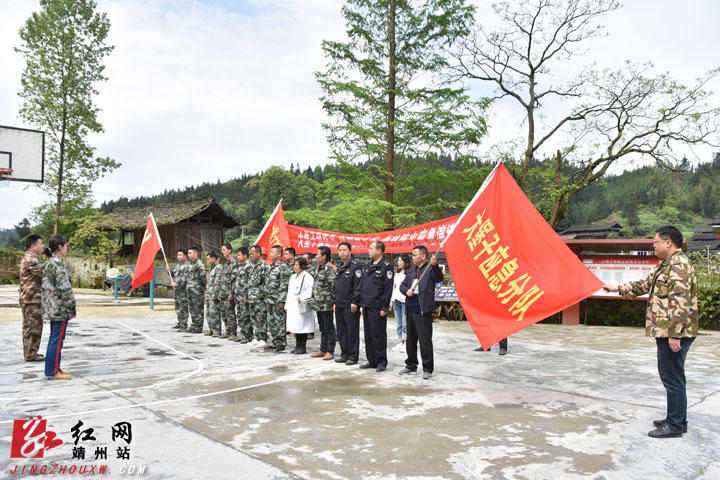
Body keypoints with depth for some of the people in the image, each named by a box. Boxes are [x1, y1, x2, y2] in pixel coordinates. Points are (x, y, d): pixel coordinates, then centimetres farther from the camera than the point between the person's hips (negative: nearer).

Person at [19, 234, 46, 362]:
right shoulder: (31, 259, -17)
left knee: (29, 326, 15)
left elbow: (41, 273, 19)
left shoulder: (30, 258, 18)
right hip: (33, 298, -11)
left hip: (30, 298, 11)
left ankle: (30, 352, 24)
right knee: (33, 327, -5)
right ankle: (30, 354, 0)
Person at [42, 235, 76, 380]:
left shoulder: (48, 263, 15)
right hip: (60, 308, -10)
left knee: (54, 339, 15)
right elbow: (65, 288, -19)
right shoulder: (59, 264, -16)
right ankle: (53, 371, -1)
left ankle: (53, 369, 21)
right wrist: (72, 308, -13)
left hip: (51, 307, 10)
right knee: (57, 339, -5)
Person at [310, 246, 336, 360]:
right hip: (318, 304, 9)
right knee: (322, 328, 16)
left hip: (326, 305, -9)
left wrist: (332, 300, -17)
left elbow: (333, 285, -19)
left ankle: (330, 352, 7)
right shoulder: (318, 268, 13)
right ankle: (323, 350, 24)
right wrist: (314, 300, 17)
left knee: (329, 329, 0)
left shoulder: (329, 269, -15)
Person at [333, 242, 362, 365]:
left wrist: (354, 302, -19)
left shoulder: (355, 266, -9)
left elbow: (358, 285, -15)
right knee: (341, 331, 12)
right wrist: (335, 302, 19)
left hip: (350, 305, -8)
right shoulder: (339, 267, 18)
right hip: (339, 305, 9)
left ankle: (353, 356, 5)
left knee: (352, 331, -2)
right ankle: (344, 354, 22)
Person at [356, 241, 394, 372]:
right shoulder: (367, 266, 15)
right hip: (366, 306, 8)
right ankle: (371, 361, 22)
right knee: (368, 334, 12)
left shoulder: (386, 266, -8)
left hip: (377, 307, -7)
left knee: (378, 335, -2)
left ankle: (381, 362, 8)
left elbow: (388, 289, -12)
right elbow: (361, 285, 18)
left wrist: (384, 307, -15)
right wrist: (360, 302, 13)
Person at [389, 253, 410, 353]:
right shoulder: (397, 273, 14)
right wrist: (391, 301, 17)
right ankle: (401, 342, 16)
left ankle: (406, 343, 3)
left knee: (405, 323, -5)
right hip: (396, 300, 7)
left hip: (405, 301, -7)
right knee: (399, 323, 9)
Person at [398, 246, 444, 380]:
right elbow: (402, 285, 19)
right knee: (410, 339, 16)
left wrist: (435, 265, -42)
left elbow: (439, 278, -25)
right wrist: (406, 291, -3)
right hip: (410, 309, 8)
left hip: (423, 311, -8)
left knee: (425, 340, -3)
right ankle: (411, 365, 29)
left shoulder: (430, 269, -6)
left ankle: (427, 369, 7)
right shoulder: (411, 270, 16)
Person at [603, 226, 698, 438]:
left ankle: (676, 425, 7)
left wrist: (674, 333, -24)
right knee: (669, 375, 17)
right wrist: (618, 288, 29)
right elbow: (646, 285, 28)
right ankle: (675, 418, 28)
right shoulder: (666, 265, 16)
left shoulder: (679, 265, -17)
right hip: (666, 331, 10)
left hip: (674, 333, -10)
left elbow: (680, 302, -23)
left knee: (673, 377, -2)